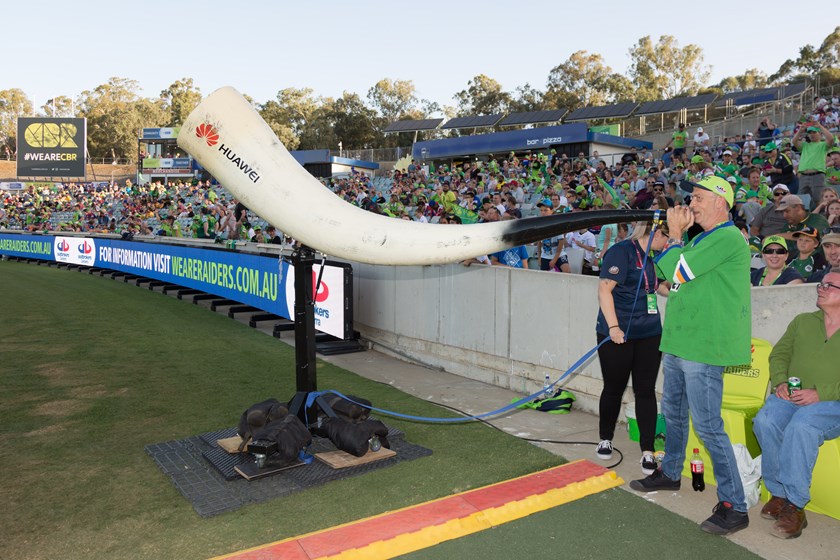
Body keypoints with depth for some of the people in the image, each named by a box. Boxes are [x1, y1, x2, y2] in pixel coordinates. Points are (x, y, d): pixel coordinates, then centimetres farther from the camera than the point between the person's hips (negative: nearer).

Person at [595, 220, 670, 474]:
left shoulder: (654, 258, 13)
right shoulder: (622, 251, -11)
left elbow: (664, 288, 26)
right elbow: (604, 290, -16)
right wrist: (613, 326, -22)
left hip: (649, 334, 6)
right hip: (618, 335, -6)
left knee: (646, 390, 3)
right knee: (614, 388, 7)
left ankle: (647, 452, 9)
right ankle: (605, 440, 27)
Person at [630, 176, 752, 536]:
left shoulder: (727, 239, -15)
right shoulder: (701, 239, 17)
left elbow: (678, 272, -20)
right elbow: (670, 273, 16)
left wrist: (675, 235, -6)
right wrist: (677, 236, 6)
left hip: (703, 347, -10)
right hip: (679, 343, 10)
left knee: (707, 425, -8)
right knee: (674, 412, 21)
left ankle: (734, 506, 3)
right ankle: (669, 473, 39)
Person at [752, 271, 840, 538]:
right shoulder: (802, 321, 21)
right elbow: (779, 354, 17)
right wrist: (780, 382, -3)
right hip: (791, 397, 4)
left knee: (801, 427, -35)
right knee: (765, 421, -29)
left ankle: (795, 506, -26)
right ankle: (779, 493, -15)